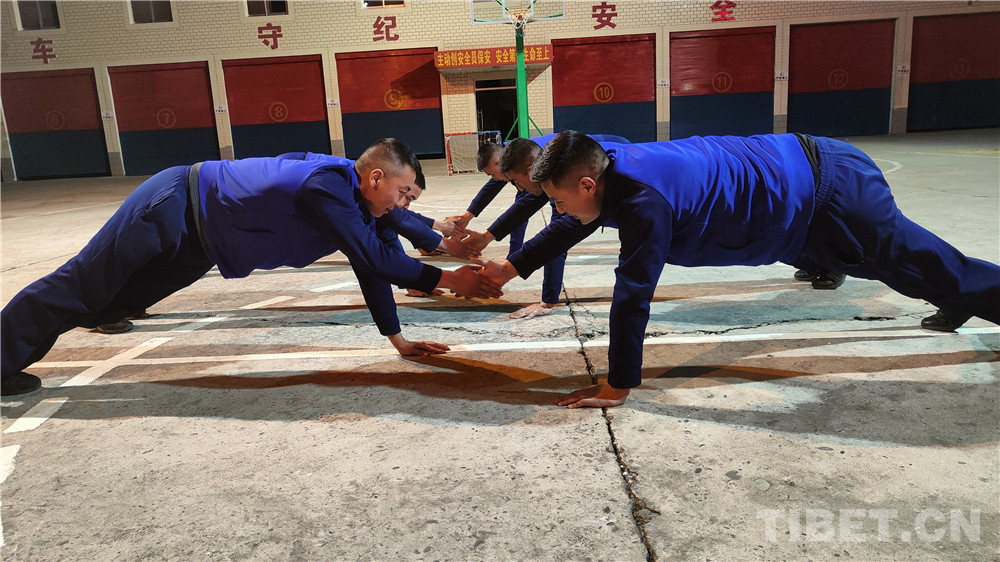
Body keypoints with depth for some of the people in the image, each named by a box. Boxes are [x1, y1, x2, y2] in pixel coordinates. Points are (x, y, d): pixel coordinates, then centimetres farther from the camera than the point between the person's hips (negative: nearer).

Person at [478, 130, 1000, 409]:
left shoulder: (642, 199, -35)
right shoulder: (610, 169, -5)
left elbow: (632, 296, -33)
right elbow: (568, 230, 12)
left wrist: (617, 387, -25)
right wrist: (513, 266, 15)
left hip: (830, 197, -8)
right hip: (803, 169, 8)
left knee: (934, 272, 11)